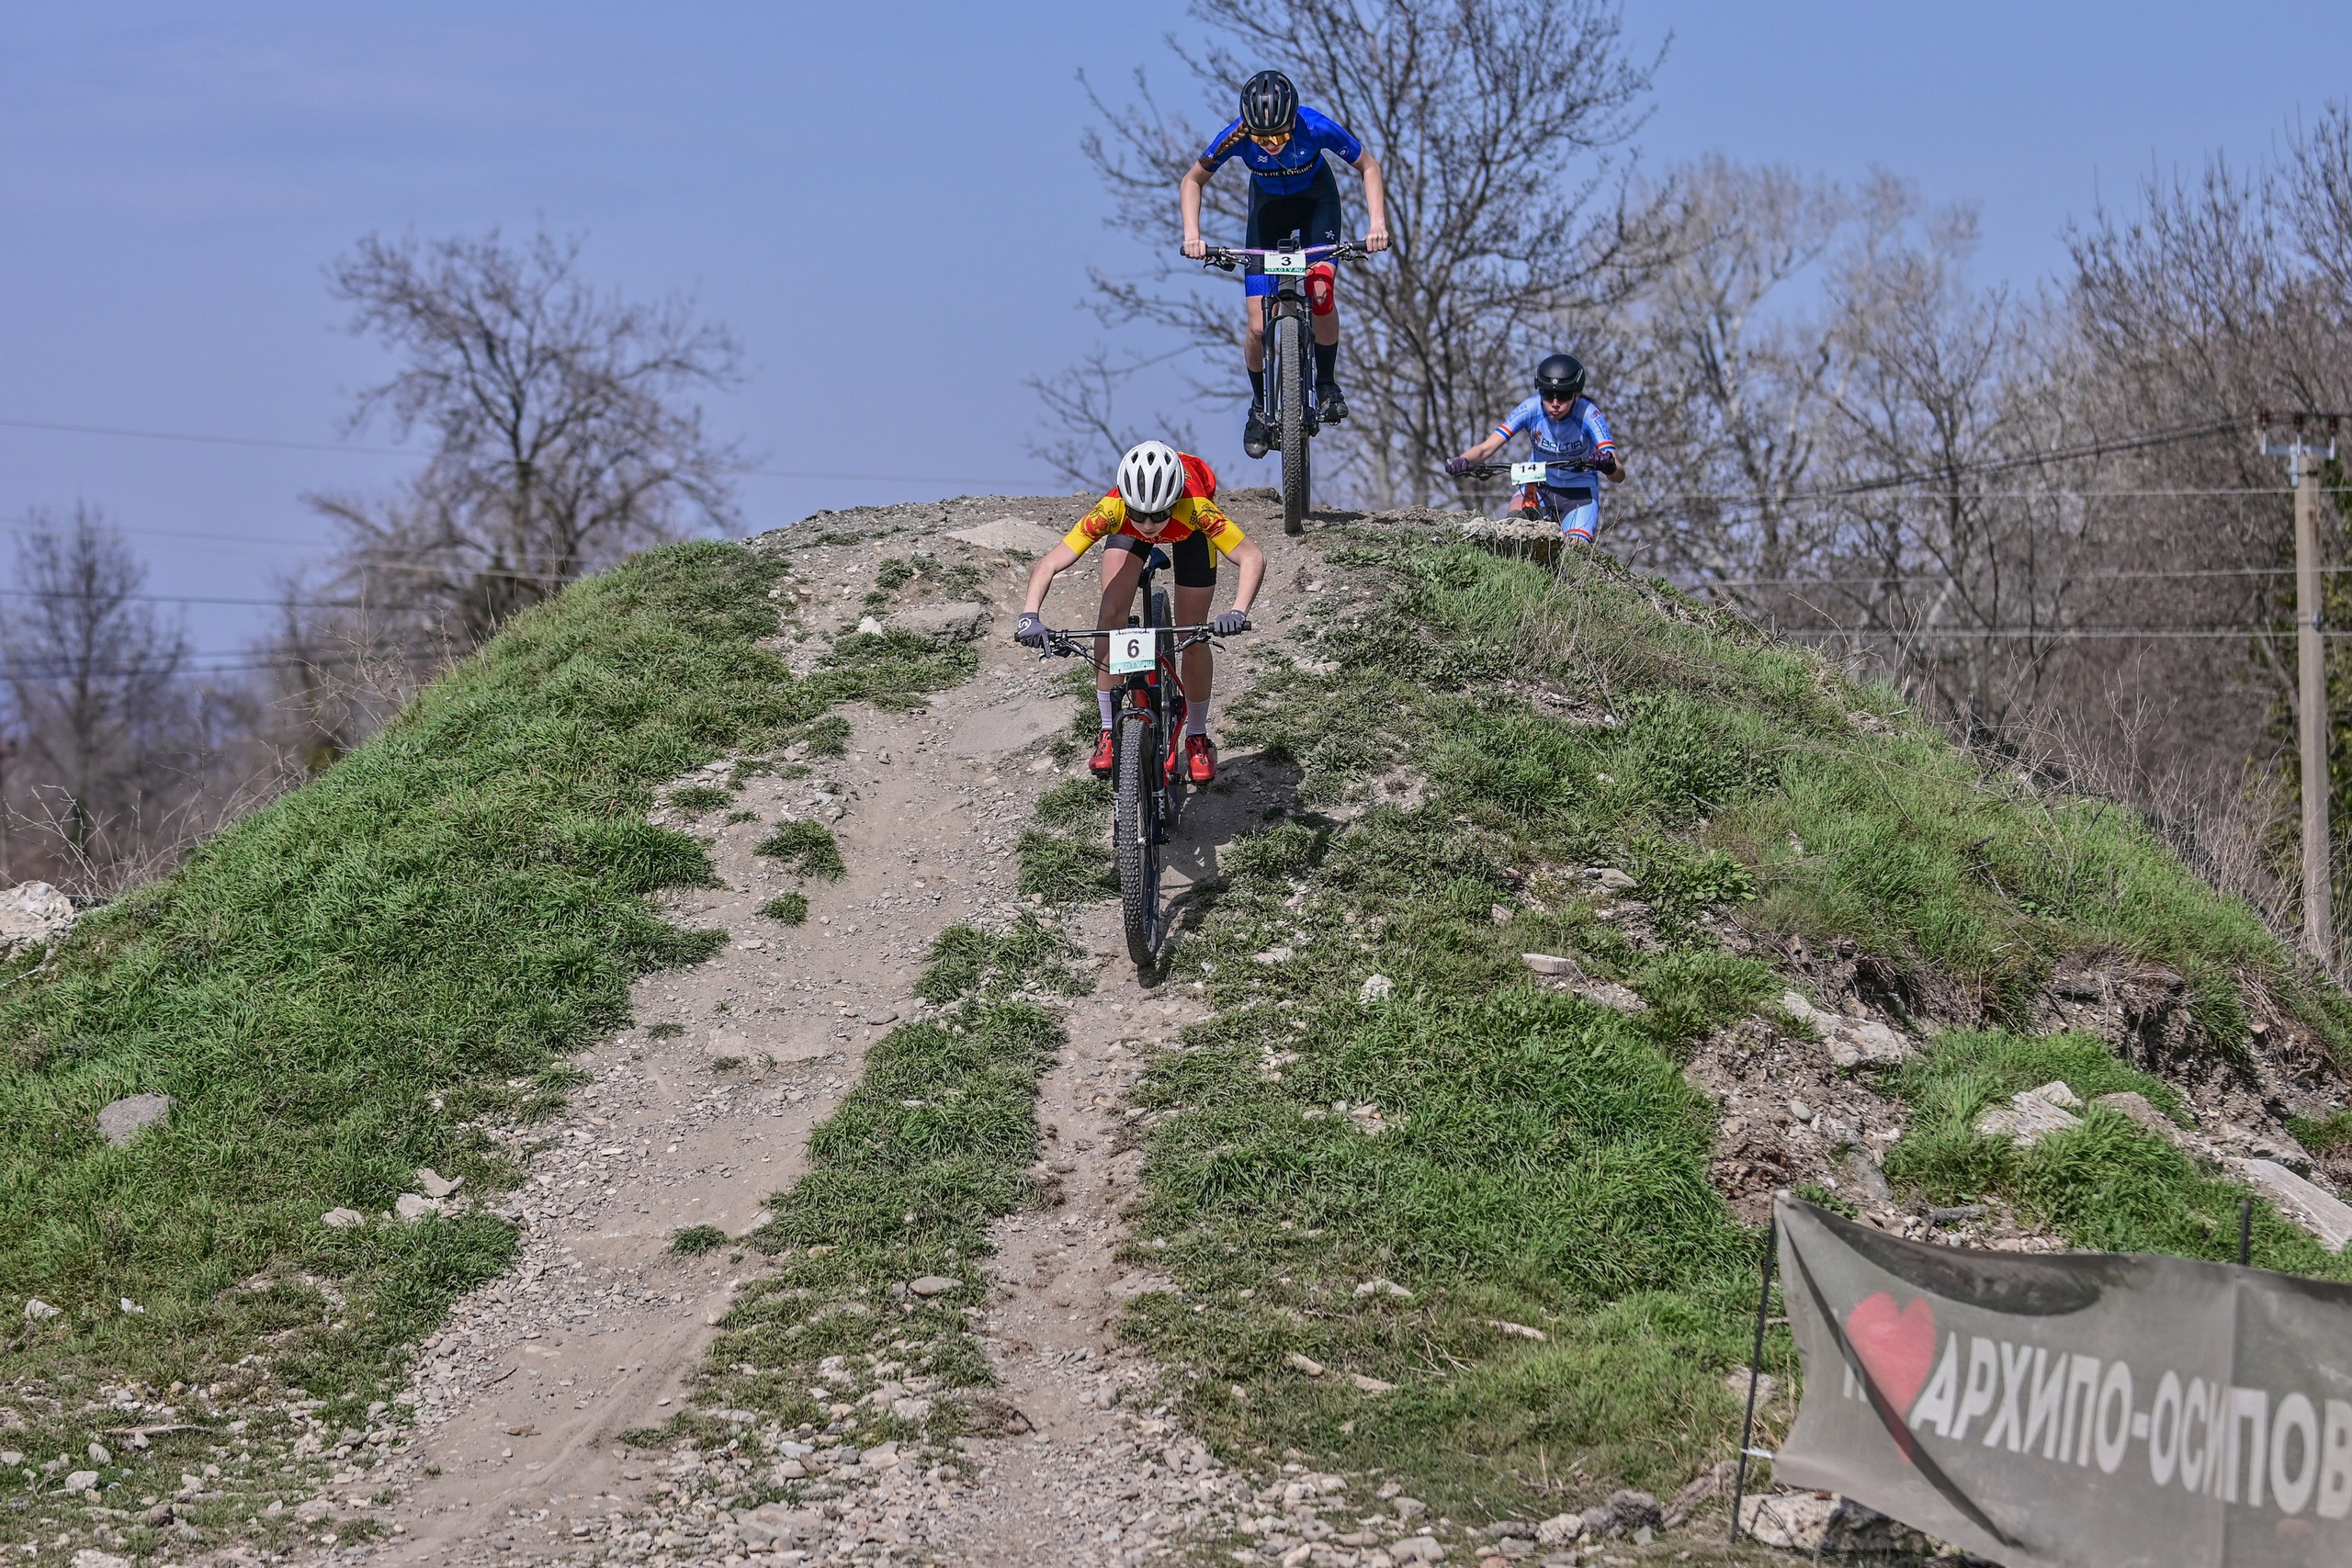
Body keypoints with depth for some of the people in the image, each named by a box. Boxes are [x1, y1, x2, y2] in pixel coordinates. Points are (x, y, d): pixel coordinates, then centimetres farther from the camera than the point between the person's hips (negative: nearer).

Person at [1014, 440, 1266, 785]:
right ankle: (1109, 733, -3)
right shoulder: (1113, 509, -42)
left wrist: (1238, 613, -62)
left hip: (1189, 530, -1)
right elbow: (1048, 564, -42)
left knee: (1193, 637, -3)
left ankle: (1197, 739, 20)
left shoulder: (1194, 507, -46)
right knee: (1111, 616, -17)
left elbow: (1252, 557, -46)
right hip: (1127, 534, 1)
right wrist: (1029, 617, -57)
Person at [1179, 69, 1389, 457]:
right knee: (1257, 327, -9)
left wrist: (1377, 222, -32)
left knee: (1321, 290, -25)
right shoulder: (1236, 137, -32)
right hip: (1268, 204, 1)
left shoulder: (1317, 128, -34)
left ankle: (1326, 384, -1)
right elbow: (1192, 181, -14)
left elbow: (1368, 167, -18)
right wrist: (1192, 234, -29)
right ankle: (1260, 406, 17)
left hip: (1317, 199, -1)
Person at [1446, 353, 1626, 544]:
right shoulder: (1531, 409, -21)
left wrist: (1609, 465, -57)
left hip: (1579, 492, -1)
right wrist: (1463, 461, -46)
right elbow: (1487, 447, -24)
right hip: (1538, 485, 1)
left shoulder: (1589, 414, -25)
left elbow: (1619, 476, -32)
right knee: (1516, 519, -29)